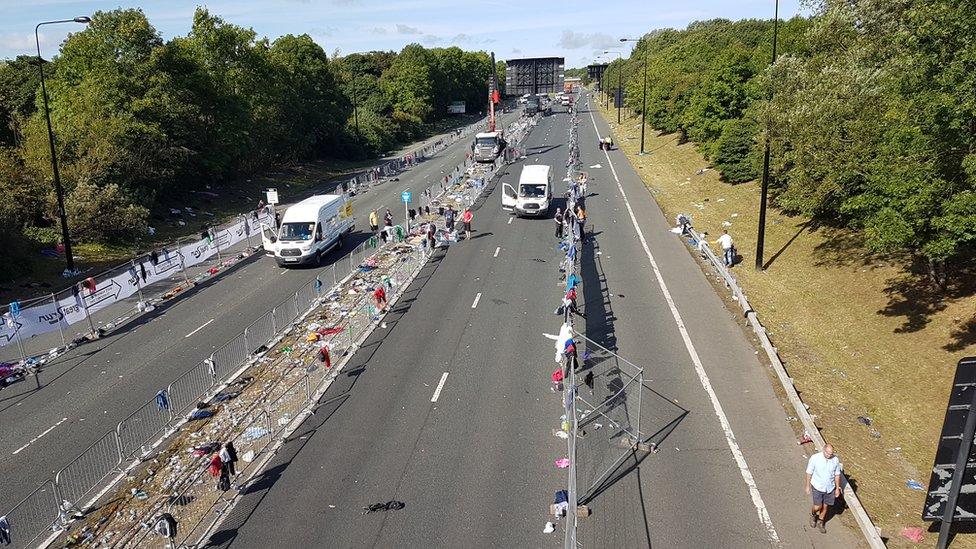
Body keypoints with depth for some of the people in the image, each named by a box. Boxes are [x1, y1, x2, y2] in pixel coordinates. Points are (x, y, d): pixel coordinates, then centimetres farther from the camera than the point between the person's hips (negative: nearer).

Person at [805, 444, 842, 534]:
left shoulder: (835, 460, -11)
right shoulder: (815, 458, -19)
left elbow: (837, 474, 2)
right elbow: (809, 473, -9)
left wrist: (837, 488, 7)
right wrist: (808, 486, -4)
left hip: (830, 488, 3)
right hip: (817, 487, -3)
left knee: (825, 506, 14)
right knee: (818, 506, -3)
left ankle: (820, 523, 37)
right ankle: (813, 515, 32)